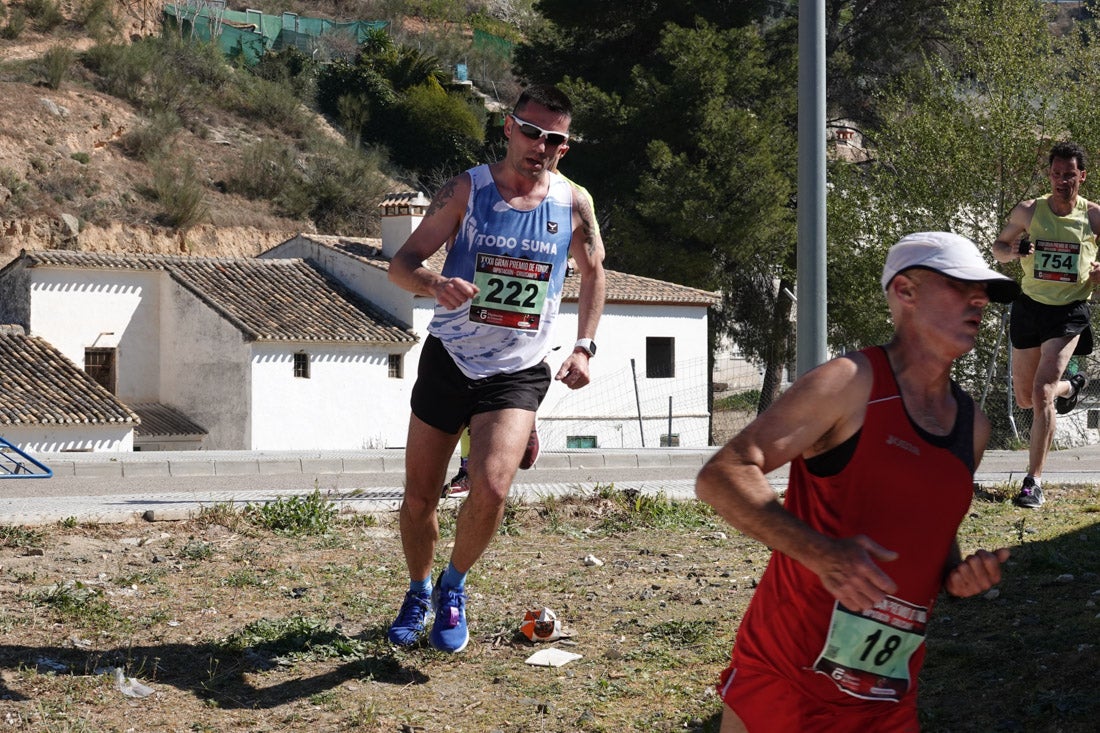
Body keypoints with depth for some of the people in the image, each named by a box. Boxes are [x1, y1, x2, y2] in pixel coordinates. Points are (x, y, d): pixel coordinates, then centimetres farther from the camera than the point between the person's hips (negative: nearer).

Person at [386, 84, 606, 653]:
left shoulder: (573, 204, -1)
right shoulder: (467, 190, -6)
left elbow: (593, 271, 17)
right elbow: (401, 262, -7)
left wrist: (583, 347, 6)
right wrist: (434, 283, -30)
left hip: (517, 374, 0)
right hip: (449, 362, 0)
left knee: (490, 488, -22)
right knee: (418, 499, 6)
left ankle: (454, 586, 6)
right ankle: (418, 592, 35)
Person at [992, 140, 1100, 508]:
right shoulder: (1027, 211, -4)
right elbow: (998, 246, 9)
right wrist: (1012, 251, -14)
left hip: (1069, 312, -3)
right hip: (1030, 307, 3)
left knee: (1042, 392, -18)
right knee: (1025, 398, 13)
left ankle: (1034, 481, -10)